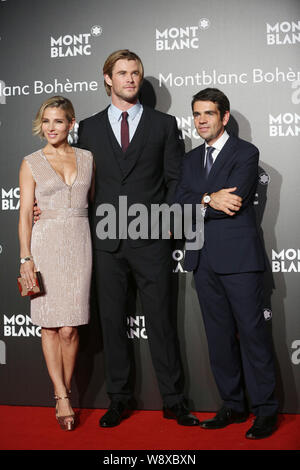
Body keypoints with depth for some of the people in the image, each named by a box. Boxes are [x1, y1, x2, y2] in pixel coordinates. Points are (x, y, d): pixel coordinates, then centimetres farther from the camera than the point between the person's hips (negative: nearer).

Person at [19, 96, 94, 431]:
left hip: (79, 244, 2)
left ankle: (64, 393, 15)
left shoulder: (86, 158, 10)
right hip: (46, 244, -1)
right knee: (51, 326, 0)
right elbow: (25, 214, 0)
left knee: (70, 327, 0)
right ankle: (62, 398, 7)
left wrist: (98, 250, 6)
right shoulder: (31, 163, 3)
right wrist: (26, 258, -8)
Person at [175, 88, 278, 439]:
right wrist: (209, 200, -13)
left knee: (252, 332, -3)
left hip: (238, 258, -6)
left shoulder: (245, 153, -2)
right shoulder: (191, 159, 18)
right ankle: (233, 406, 20)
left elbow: (231, 202, -15)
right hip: (204, 261, 6)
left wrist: (190, 209, -7)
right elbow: (179, 202, 4)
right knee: (219, 336, 10)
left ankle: (265, 410, 7)